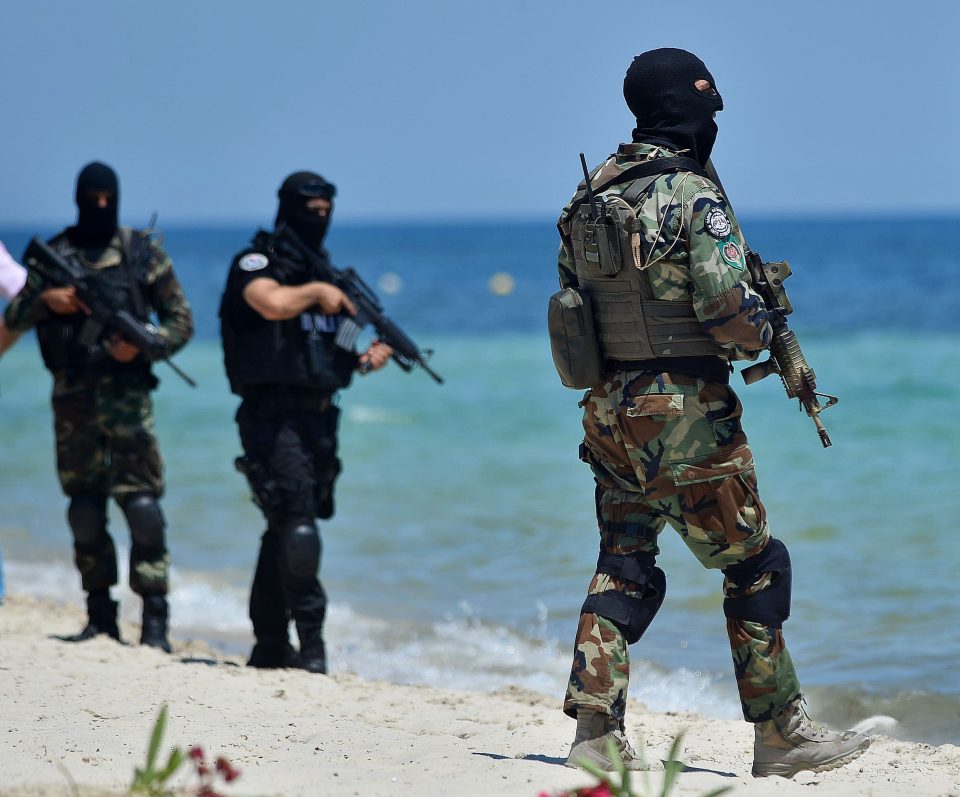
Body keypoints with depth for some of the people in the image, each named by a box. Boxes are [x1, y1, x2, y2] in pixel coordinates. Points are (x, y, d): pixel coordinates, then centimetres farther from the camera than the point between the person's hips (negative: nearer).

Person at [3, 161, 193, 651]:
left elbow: (181, 321, 5)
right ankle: (100, 615, 16)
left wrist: (144, 344, -13)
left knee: (141, 503, -10)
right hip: (72, 399, 3)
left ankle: (155, 620, -9)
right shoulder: (53, 254, 9)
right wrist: (44, 301, -13)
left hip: (127, 395, -3)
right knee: (84, 509, 6)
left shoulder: (143, 253, 4)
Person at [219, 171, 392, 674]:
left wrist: (366, 360, 5)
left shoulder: (326, 273, 20)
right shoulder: (256, 263, -4)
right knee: (297, 526, -16)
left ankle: (270, 645, 16)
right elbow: (274, 303, -27)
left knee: (285, 533, 11)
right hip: (274, 415, -8)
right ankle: (310, 641, -15)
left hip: (319, 417, 8)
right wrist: (315, 291, -10)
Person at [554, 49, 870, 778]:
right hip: (686, 412, -7)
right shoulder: (693, 196, -14)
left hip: (609, 409, 7)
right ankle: (781, 732, 12)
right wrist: (759, 335, -1)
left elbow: (572, 298, 15)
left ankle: (597, 731, 2)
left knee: (622, 567, 11)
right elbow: (724, 303, -21)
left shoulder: (590, 196, 9)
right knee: (754, 567, 6)